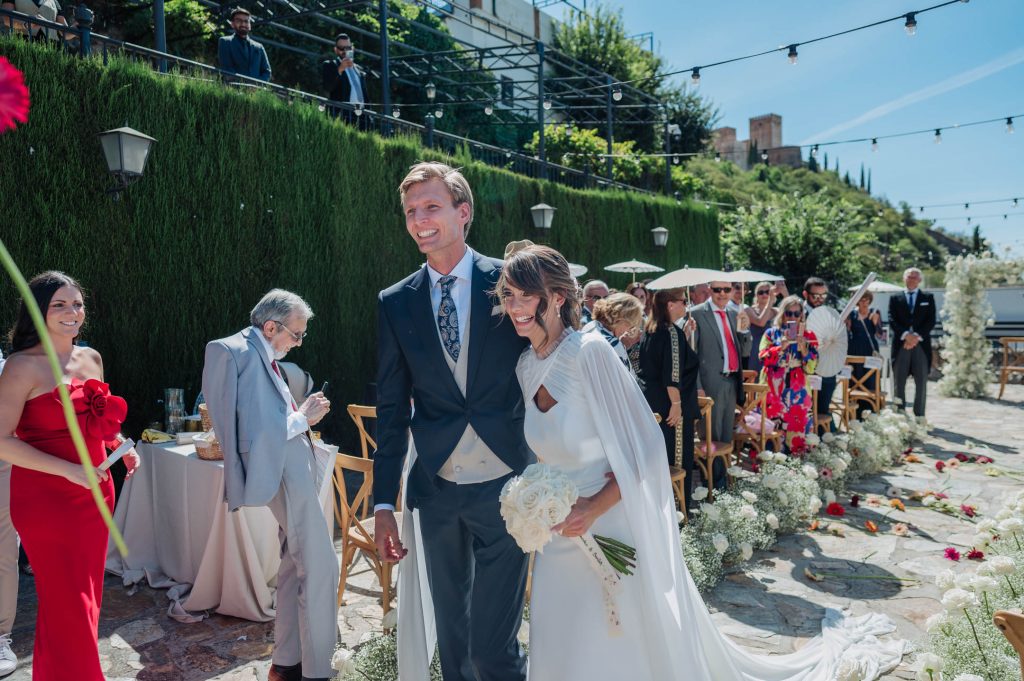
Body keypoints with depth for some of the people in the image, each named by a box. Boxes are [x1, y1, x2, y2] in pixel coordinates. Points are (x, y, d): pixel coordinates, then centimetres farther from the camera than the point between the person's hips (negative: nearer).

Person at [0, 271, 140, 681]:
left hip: (94, 493, 6)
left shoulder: (91, 358, 8)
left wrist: (121, 447, 4)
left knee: (87, 599, 15)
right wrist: (71, 471, -22)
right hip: (45, 497, -6)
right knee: (68, 606, 2)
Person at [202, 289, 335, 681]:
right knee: (320, 569, -4)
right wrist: (303, 417, -9)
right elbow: (257, 431, -21)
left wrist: (301, 414, 3)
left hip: (296, 470, 10)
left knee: (297, 566, 17)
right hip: (285, 475, -10)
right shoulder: (242, 354, -14)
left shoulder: (260, 355, 15)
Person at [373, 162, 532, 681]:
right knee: (451, 639, 18)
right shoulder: (395, 303, 3)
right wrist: (384, 503, 4)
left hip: (504, 486, -3)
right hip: (435, 490, 3)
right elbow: (391, 409, 6)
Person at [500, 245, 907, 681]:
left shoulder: (589, 352, -19)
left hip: (617, 534, -7)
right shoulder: (526, 366, 2)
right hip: (562, 540, 7)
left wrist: (594, 507, -23)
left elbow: (643, 448, -17)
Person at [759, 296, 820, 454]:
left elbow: (810, 368, 0)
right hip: (773, 391, -1)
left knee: (797, 425, 0)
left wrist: (802, 345, -12)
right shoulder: (771, 333, 6)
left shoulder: (808, 336, 7)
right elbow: (764, 358, -6)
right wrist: (783, 345, -14)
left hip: (798, 393, 1)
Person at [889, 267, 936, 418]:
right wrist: (906, 335, -15)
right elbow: (892, 320, 1)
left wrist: (917, 336, -13)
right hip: (901, 344, 0)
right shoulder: (895, 299, 12)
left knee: (921, 382, 1)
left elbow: (931, 321, 1)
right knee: (899, 382, 1)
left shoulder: (928, 298, 12)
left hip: (921, 344, 0)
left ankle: (919, 416, 7)